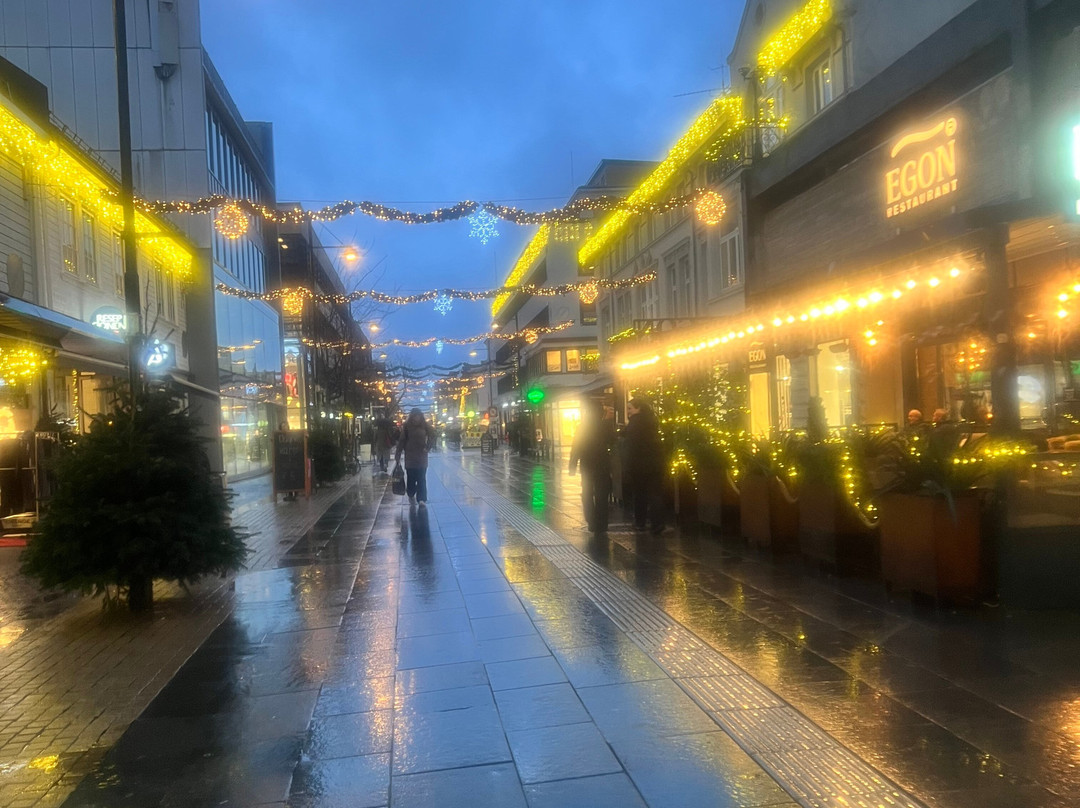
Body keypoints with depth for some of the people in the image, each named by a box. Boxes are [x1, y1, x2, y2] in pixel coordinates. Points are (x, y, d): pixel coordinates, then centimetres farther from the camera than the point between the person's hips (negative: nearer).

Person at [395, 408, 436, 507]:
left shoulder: (425, 425, -5)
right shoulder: (407, 426, -6)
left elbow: (432, 437, 5)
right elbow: (401, 441, -5)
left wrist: (427, 448, -8)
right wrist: (398, 455, -6)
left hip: (421, 456, 0)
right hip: (410, 456, 0)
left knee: (421, 479, -5)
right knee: (411, 478, 6)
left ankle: (422, 499, -8)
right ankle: (411, 496, 28)